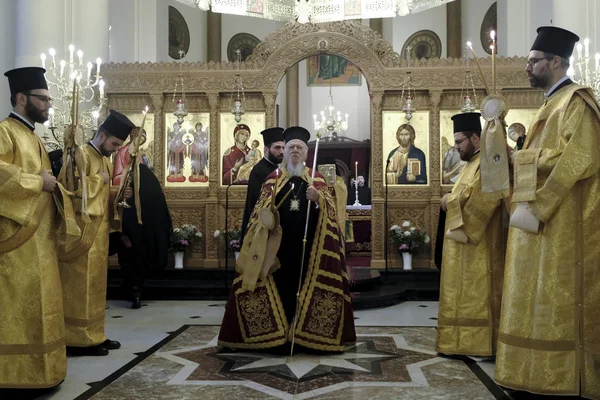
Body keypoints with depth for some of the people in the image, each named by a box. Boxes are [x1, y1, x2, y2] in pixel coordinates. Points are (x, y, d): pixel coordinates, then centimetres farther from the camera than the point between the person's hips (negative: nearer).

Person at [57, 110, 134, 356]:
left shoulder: (105, 160, 17)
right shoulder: (81, 156, -11)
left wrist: (119, 195, 4)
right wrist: (99, 179, -15)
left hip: (99, 232, 9)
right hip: (82, 232, -9)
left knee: (96, 285, 12)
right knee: (82, 286, -5)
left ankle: (93, 335, 19)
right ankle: (79, 339, 2)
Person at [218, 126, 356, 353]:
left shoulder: (316, 179, 9)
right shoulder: (273, 179, 10)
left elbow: (330, 209, -3)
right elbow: (261, 210, 6)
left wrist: (317, 198, -24)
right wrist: (266, 217, -16)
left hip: (308, 245, 0)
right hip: (278, 245, 0)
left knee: (307, 288, 2)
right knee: (280, 287, -2)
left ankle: (307, 337, 12)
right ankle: (278, 337, 7)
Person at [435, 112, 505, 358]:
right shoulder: (472, 163, 19)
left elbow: (483, 200, -24)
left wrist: (451, 201, -13)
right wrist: (451, 201, -1)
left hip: (478, 242, -10)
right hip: (464, 239, 10)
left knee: (479, 292, -4)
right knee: (465, 293, 11)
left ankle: (482, 344, 3)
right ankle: (464, 342, 17)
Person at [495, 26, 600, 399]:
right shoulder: (551, 105, 20)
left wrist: (538, 206, -20)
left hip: (561, 218, -9)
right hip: (539, 215, 9)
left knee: (558, 296, -4)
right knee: (538, 296, 10)